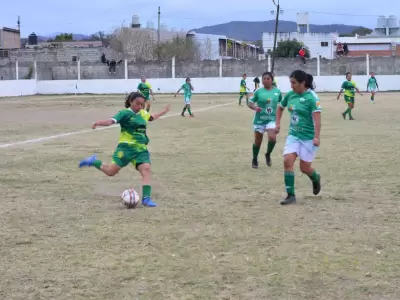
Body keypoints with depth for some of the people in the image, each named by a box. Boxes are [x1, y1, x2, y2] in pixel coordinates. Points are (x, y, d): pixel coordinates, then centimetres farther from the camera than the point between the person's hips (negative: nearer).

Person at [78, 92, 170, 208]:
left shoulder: (143, 113, 13)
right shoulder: (125, 113, -8)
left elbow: (152, 117, 37)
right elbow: (111, 121, -23)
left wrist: (164, 112, 46)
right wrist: (99, 123, -42)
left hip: (141, 148, 5)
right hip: (126, 147, -5)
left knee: (146, 169, -14)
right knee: (111, 171, -6)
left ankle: (146, 198, -14)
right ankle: (93, 162, 22)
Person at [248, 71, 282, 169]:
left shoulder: (277, 91, 0)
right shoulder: (258, 91, -6)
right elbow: (250, 103, -4)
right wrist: (255, 107, -23)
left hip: (272, 119, 0)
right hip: (259, 120, 0)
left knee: (272, 138, -21)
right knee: (258, 141, 9)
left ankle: (268, 154, 8)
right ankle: (254, 160, 32)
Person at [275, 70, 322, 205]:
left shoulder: (311, 97, -17)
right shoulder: (290, 95, 1)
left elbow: (317, 118, -23)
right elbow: (280, 108, 21)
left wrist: (316, 137, -30)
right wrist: (278, 123, 13)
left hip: (308, 137, -5)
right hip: (293, 135, 5)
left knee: (304, 167, 4)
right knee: (287, 161, -12)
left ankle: (316, 179, 40)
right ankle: (291, 195, -4)